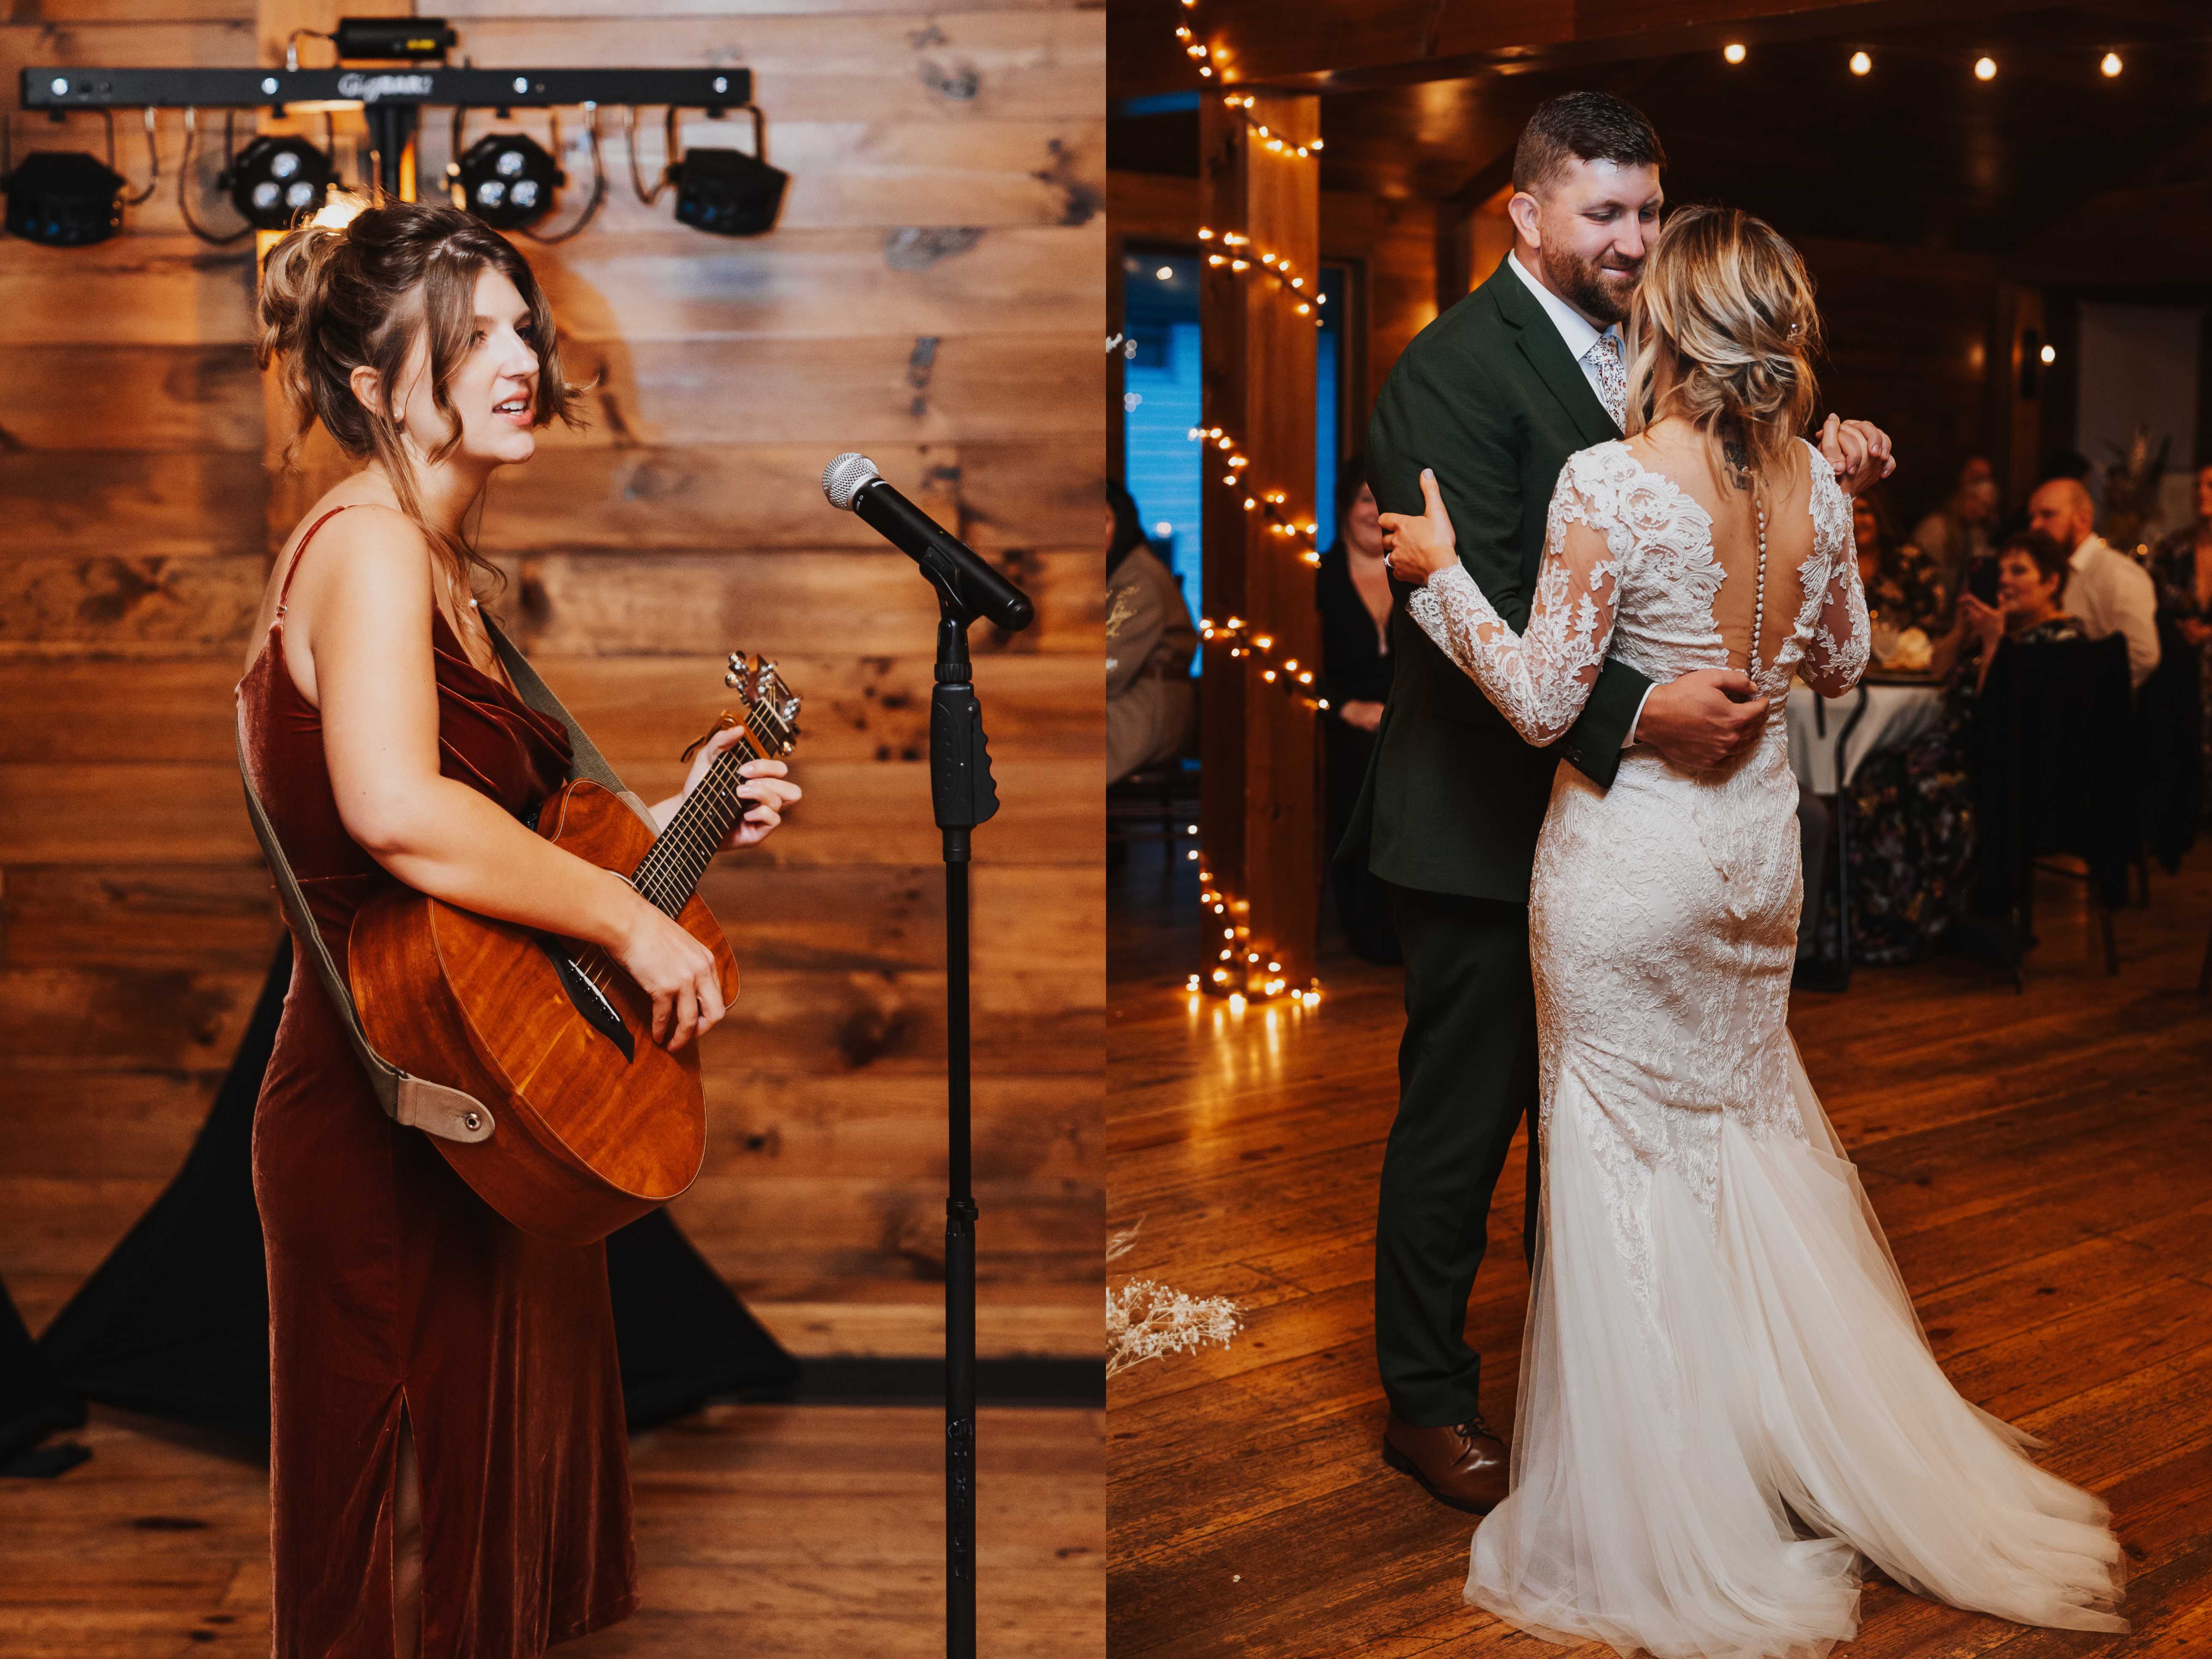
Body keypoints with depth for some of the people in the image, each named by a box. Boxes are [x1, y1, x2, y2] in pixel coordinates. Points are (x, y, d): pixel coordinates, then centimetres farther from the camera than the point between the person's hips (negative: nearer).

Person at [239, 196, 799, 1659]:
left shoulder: (440, 562, 15)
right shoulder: (369, 546, -17)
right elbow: (394, 811, -35)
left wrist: (676, 814, 10)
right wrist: (628, 917, -27)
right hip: (394, 1137, -10)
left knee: (501, 1506, 21)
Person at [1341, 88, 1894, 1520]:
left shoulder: (1637, 355, 11)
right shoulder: (1455, 367, -15)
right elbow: (1483, 606, -25)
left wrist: (1823, 473, -5)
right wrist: (1638, 708, -36)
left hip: (1614, 803, 8)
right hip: (1489, 820, -7)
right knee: (1460, 1119, 6)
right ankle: (1428, 1400, 22)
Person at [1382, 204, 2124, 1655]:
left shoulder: (1612, 485, -21)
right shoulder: (1815, 482, -2)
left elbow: (1545, 702, -19)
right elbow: (1842, 665, 11)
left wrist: (1440, 576, -8)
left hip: (1630, 854, -6)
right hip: (1758, 837, 6)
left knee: (1627, 1153, 7)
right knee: (1753, 1120, 22)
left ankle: (1671, 1518, 17)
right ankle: (1855, 1441, 31)